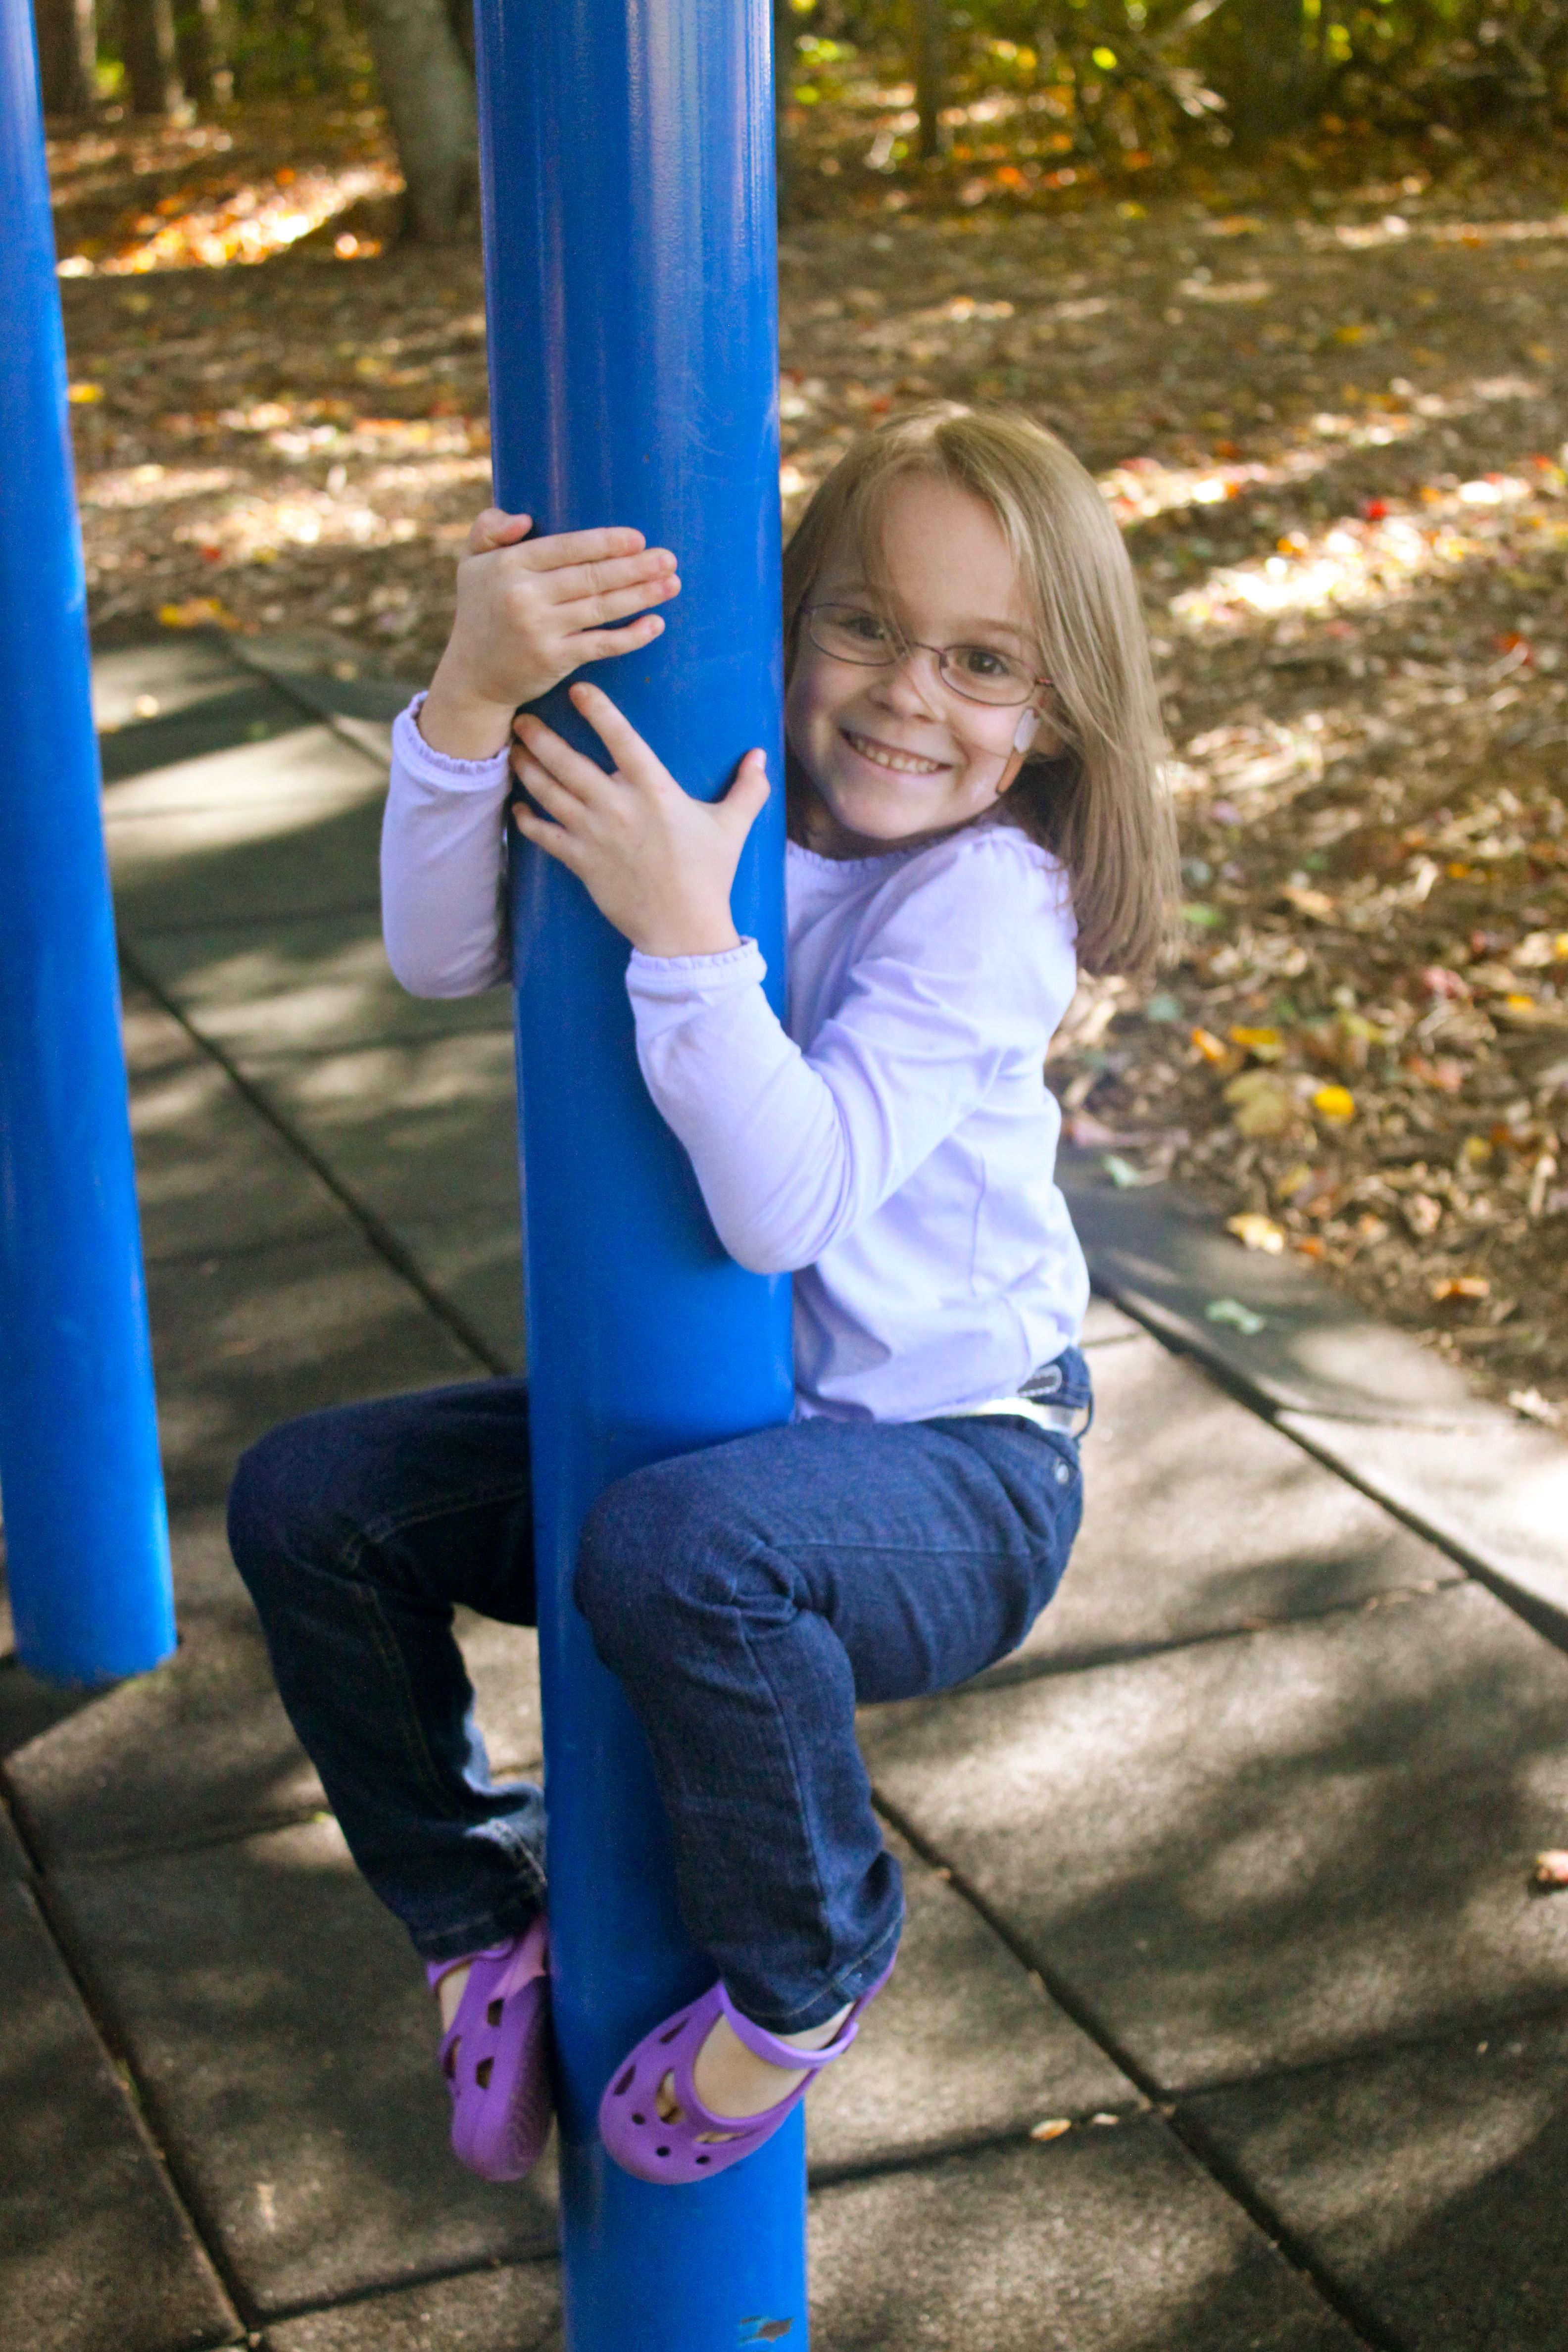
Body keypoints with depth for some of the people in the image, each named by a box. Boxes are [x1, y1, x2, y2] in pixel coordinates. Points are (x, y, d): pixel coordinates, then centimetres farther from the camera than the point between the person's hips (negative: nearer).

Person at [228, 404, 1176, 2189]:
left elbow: (789, 1202, -30)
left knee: (679, 1548, -38)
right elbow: (442, 957, -15)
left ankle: (806, 1971, -8)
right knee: (303, 1502, -3)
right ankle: (482, 1912, 17)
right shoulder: (718, 803, -4)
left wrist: (681, 928, -38)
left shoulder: (990, 901, -20)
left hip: (953, 1471, -6)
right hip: (697, 1419, 7)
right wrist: (472, 697, -29)